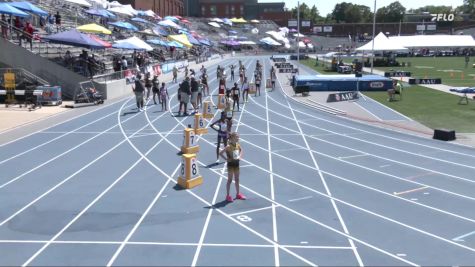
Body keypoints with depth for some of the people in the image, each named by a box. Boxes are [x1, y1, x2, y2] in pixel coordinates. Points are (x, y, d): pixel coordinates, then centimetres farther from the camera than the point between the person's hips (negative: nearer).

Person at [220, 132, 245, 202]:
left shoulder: (238, 145, -1)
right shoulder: (229, 147, -21)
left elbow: (241, 150, 21)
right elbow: (220, 153, -23)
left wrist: (240, 156, 6)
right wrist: (226, 159, -20)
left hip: (236, 163, 6)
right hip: (231, 164, -6)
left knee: (237, 179, 15)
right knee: (230, 180, 2)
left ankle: (238, 194, 27)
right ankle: (228, 196, 11)